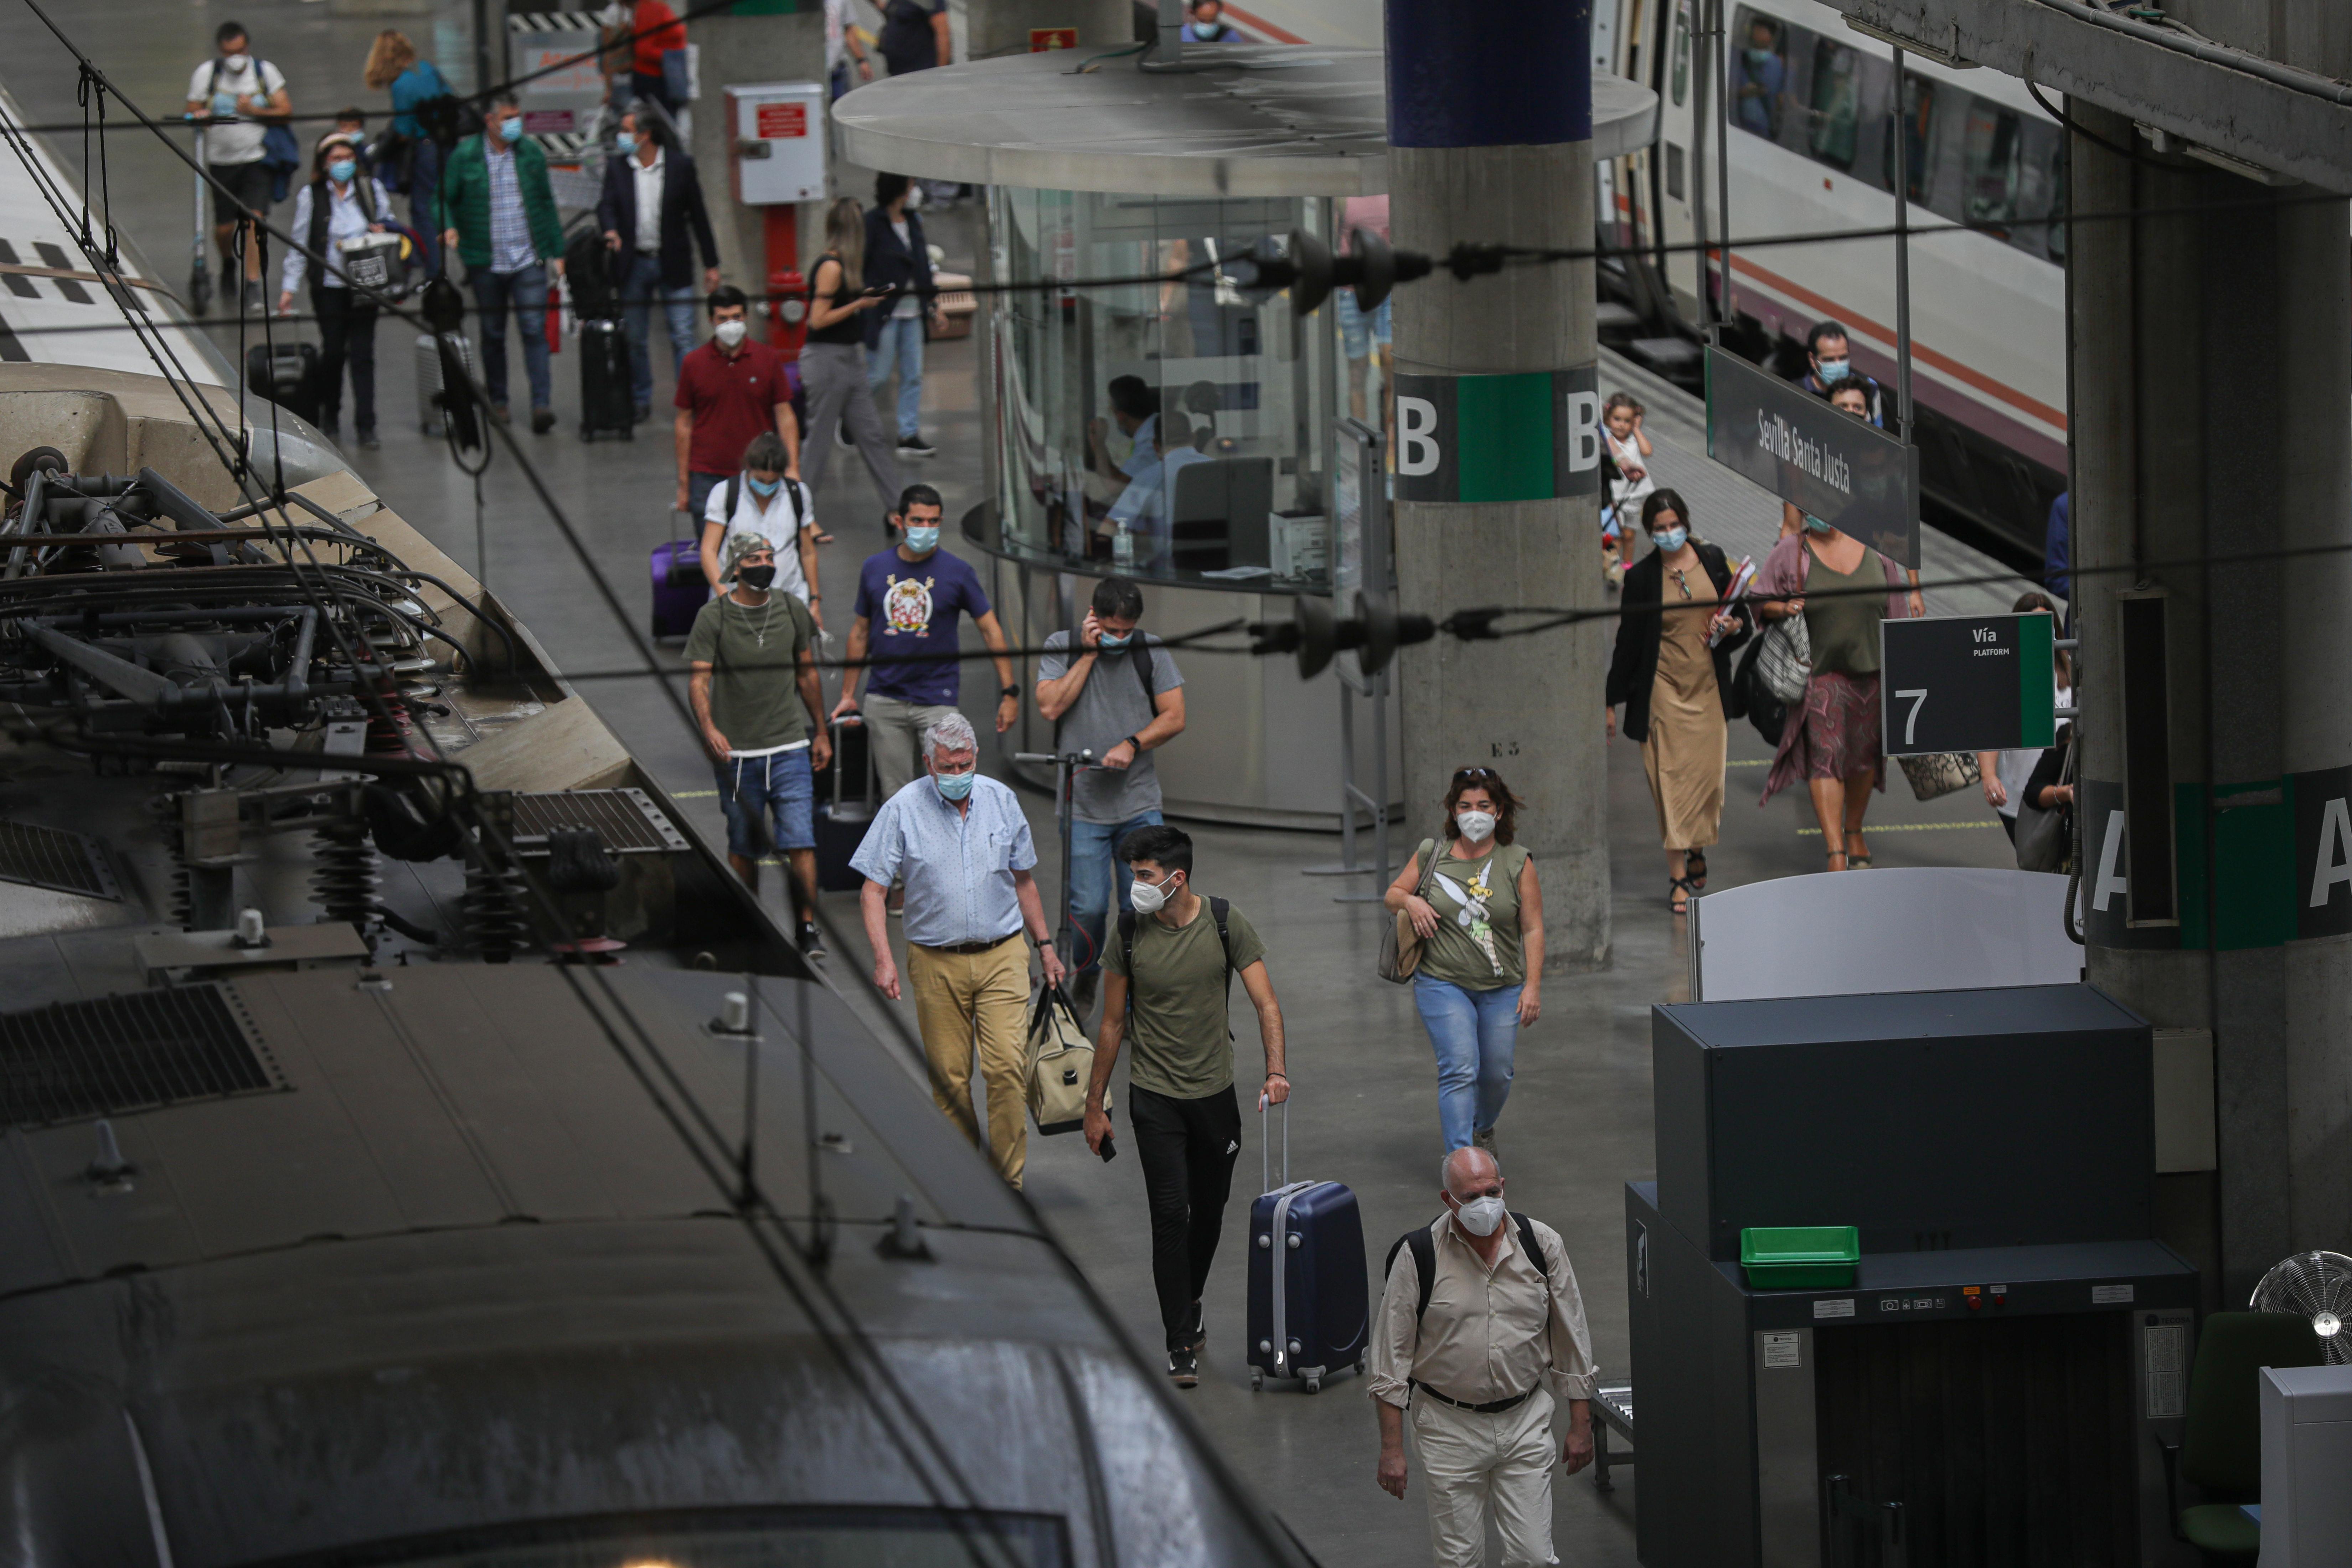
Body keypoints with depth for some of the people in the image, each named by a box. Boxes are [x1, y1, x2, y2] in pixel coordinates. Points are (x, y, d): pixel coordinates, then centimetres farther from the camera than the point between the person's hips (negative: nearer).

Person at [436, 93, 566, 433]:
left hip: (529, 261, 0)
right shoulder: (465, 156, -1)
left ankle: (542, 403, -15)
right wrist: (449, 227, -19)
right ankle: (497, 401, 24)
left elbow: (546, 204, 12)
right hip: (486, 263, 0)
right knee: (493, 334, 10)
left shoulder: (531, 153, 6)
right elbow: (445, 198, 3)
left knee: (534, 329, -10)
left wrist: (557, 252, 11)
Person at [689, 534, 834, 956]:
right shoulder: (713, 617, -4)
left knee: (800, 841, -9)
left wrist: (821, 733, 20)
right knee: (743, 846, 7)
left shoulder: (792, 611, 7)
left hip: (790, 747, 2)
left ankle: (808, 929, -4)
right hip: (736, 752, -2)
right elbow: (699, 680, -10)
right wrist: (708, 727, -28)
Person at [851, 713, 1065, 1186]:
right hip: (937, 964, -1)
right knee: (949, 1076, 3)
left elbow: (1022, 880, 15)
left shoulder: (1001, 801, 4)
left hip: (1002, 956, 1)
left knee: (1007, 1067, -12)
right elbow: (873, 890, -6)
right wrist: (883, 959, -17)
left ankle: (1008, 1179, -4)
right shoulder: (903, 810, -6)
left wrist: (1045, 945, 16)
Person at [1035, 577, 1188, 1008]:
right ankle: (1085, 975, 24)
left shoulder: (1150, 651, 4)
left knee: (1141, 906, -2)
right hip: (1083, 805, -1)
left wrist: (1132, 745, -13)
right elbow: (1050, 707, -13)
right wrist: (1088, 654, -12)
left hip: (1140, 805, 1)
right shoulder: (1061, 647, 0)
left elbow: (1174, 717, 2)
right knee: (1088, 906, -5)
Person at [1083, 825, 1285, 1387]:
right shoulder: (1130, 934, -6)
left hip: (1215, 1090, 1)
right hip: (1155, 1097, -1)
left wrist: (1275, 1071, -25)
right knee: (1170, 1214, -10)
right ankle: (1181, 1345, -6)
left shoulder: (1225, 924, -7)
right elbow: (1112, 1024, 2)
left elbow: (1266, 1003, -9)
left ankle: (1190, 1307, 39)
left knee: (1209, 1212, 14)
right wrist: (1095, 1105, 4)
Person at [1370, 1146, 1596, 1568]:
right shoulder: (1418, 1256, -9)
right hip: (1449, 1426, -1)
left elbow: (1572, 1340, 7)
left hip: (1525, 1423, 1)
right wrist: (1391, 1449, -8)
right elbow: (1391, 1357, -5)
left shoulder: (1541, 1244, -2)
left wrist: (1581, 1425, 7)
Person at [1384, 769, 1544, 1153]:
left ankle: (1483, 1128, 43)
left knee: (1497, 1074, 11)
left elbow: (1533, 929, -1)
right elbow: (1392, 894, 14)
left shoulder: (1518, 864, -1)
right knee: (1460, 1070, -14)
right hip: (1443, 985, -1)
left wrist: (1533, 986, -8)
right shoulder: (1432, 855, 2)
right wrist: (1410, 901, -10)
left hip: (1501, 989, 1)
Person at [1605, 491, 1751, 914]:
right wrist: (1610, 701, 2)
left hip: (1708, 687, 3)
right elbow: (1628, 641, 1)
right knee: (1671, 779, -5)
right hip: (1664, 687, -2)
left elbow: (1742, 616, 14)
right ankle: (1678, 876, -1)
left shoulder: (1712, 560, 4)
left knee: (1707, 773, 4)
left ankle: (1697, 850, 32)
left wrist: (1734, 627, -11)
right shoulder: (1642, 576, -3)